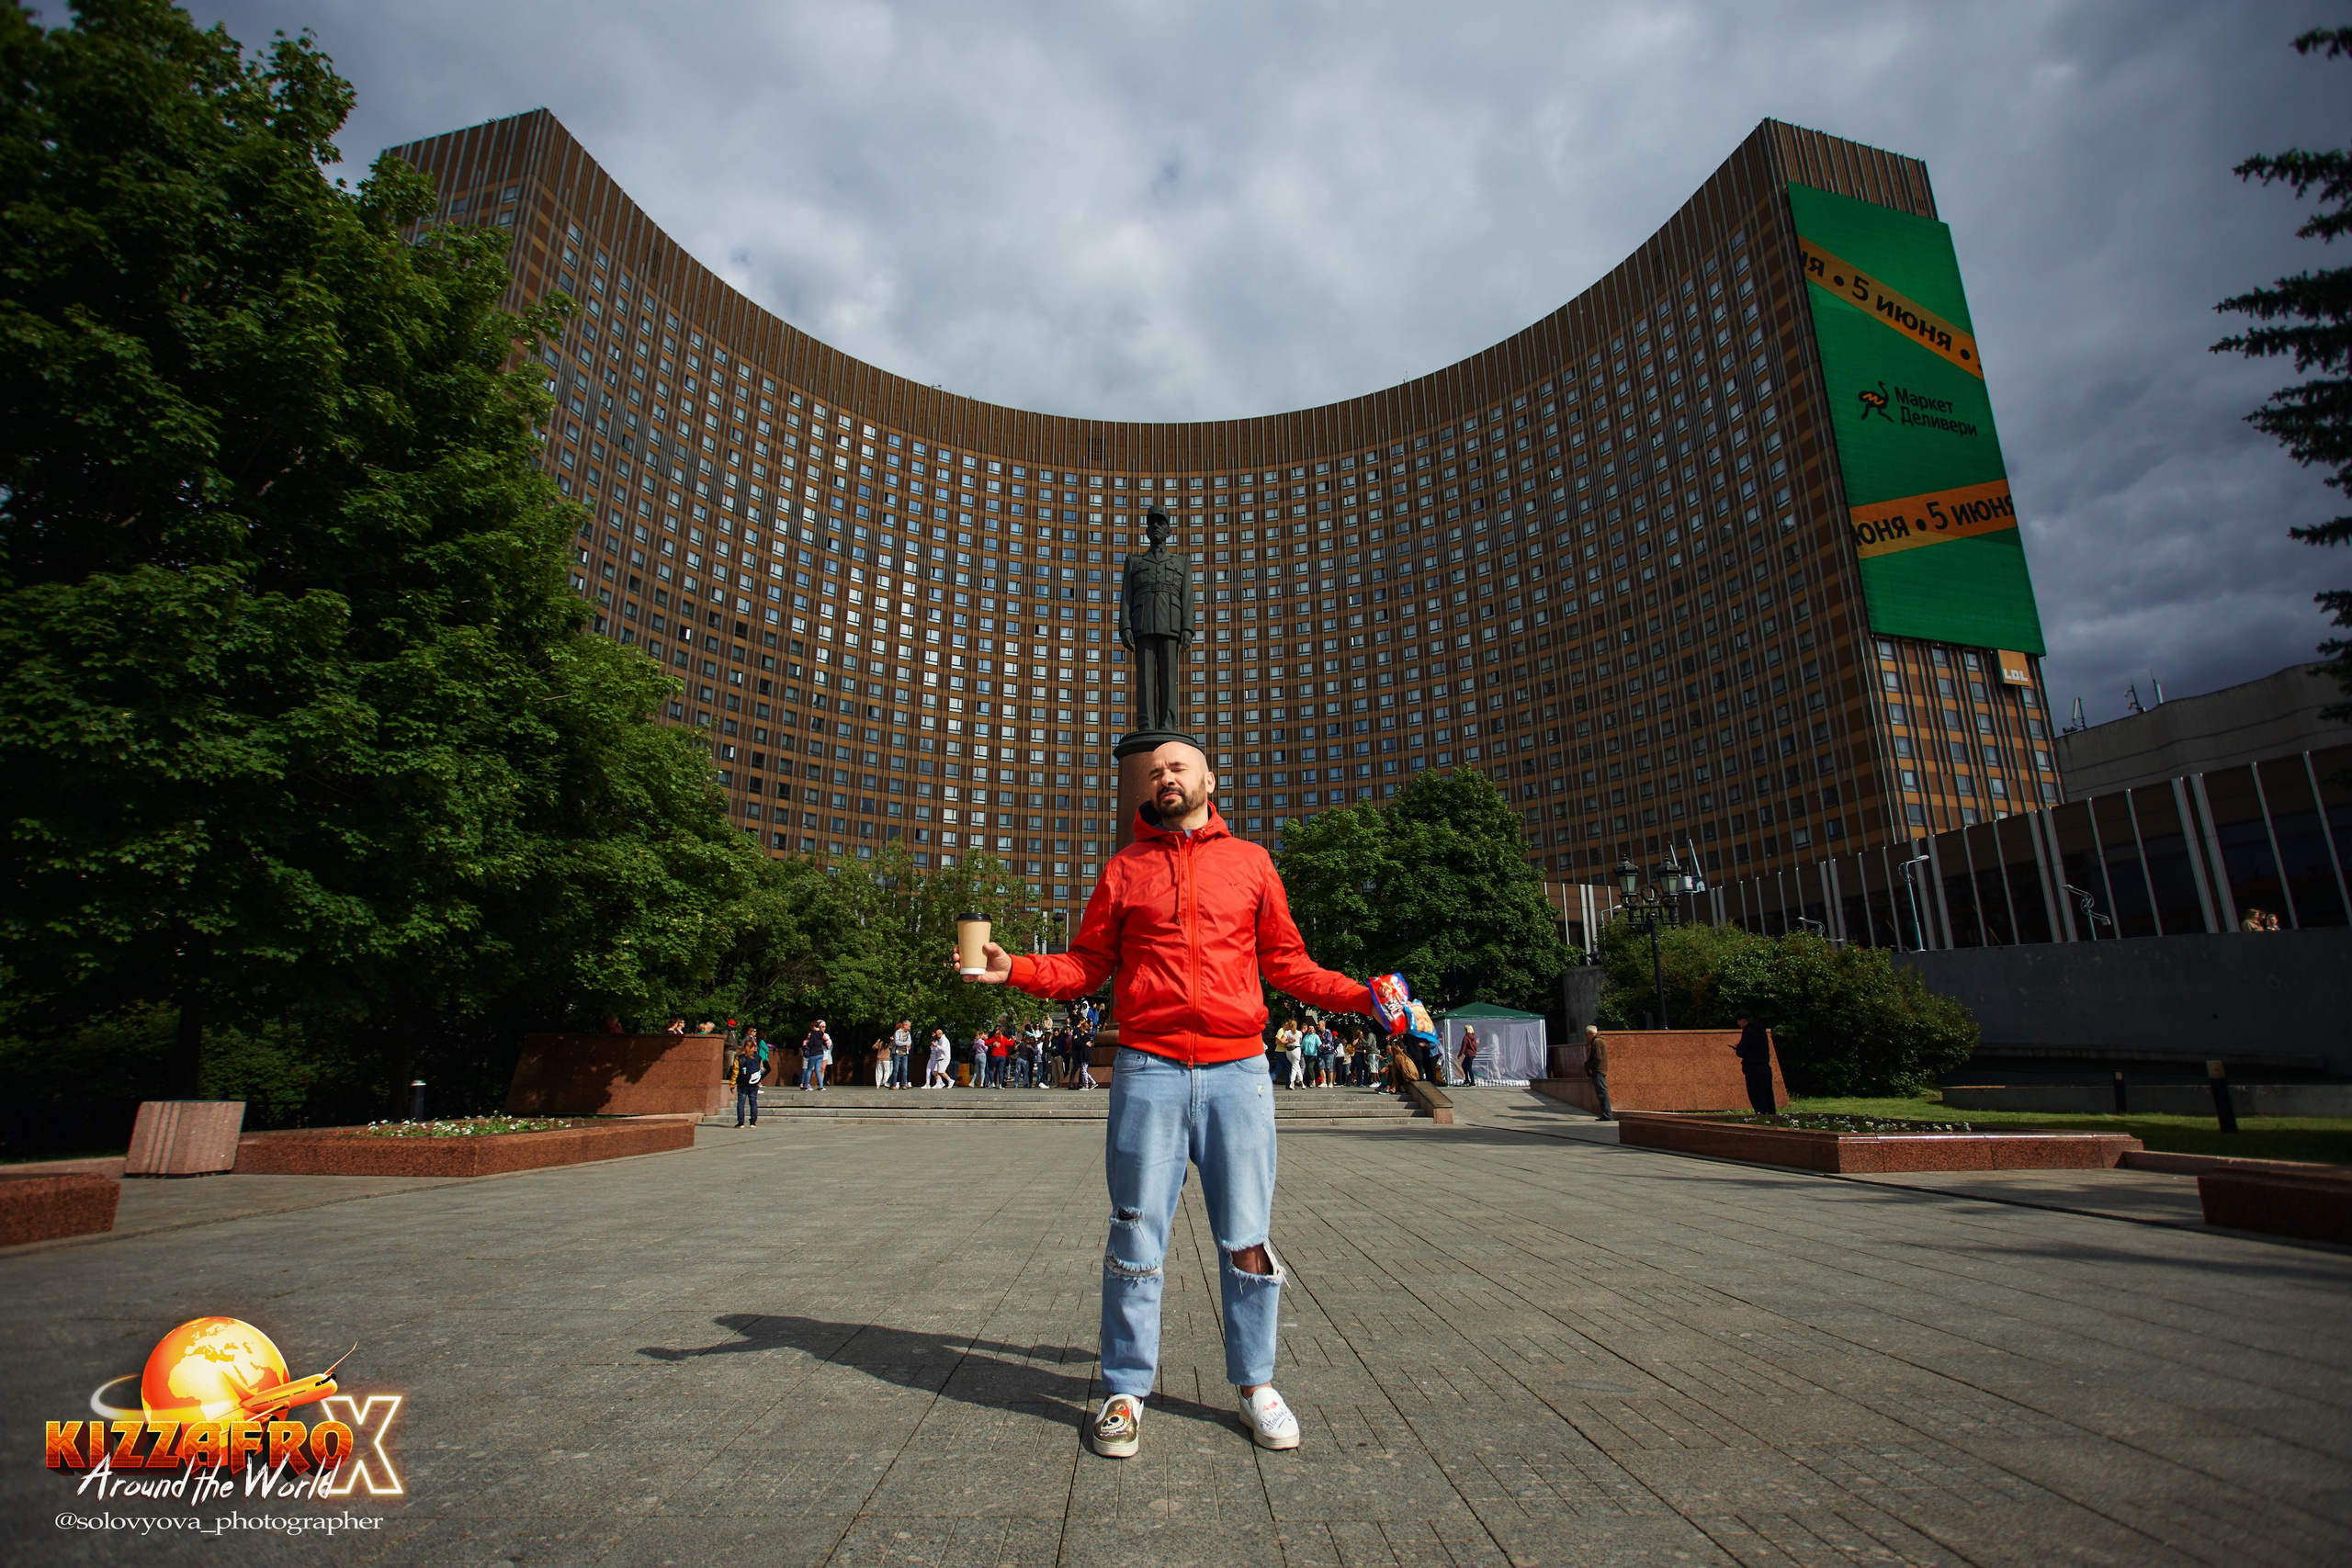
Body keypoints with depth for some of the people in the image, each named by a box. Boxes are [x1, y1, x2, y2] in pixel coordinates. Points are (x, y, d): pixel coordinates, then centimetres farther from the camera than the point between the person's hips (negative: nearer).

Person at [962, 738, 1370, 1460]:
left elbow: (1287, 963, 13)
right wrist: (1014, 968, -6)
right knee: (1137, 1236, 6)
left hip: (1238, 1072, 1)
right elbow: (1087, 964, 9)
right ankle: (1125, 1391, 23)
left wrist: (1361, 996, 3)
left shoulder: (1250, 862, 11)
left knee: (1247, 1237, 7)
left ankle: (1255, 1384, 26)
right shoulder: (1125, 867, 10)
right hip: (1149, 1072, 0)